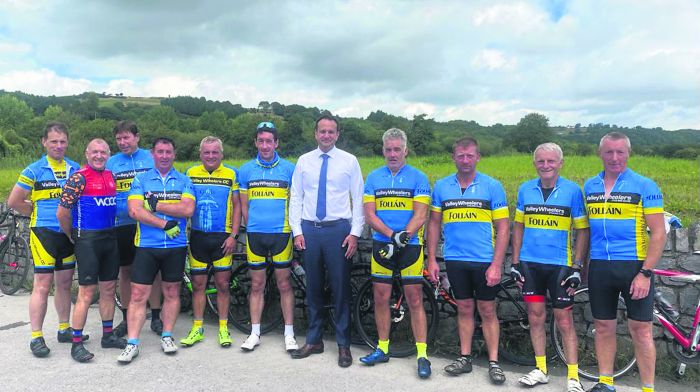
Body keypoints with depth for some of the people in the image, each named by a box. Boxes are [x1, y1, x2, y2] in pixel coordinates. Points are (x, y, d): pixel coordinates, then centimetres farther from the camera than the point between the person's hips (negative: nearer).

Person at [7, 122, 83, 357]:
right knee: (42, 285, -4)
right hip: (44, 232, -4)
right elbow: (14, 201, -3)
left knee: (65, 283, 13)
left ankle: (64, 329, 24)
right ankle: (36, 337, 4)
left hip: (69, 233, 4)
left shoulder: (76, 169, 7)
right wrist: (37, 213, 1)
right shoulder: (34, 170, -5)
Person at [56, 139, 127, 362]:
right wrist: (72, 236, -2)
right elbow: (62, 212, -13)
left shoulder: (110, 176, 11)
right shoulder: (79, 178, -11)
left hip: (110, 238, 7)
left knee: (109, 289, 12)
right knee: (87, 292, -4)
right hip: (88, 240, -7)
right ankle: (76, 344, 5)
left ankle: (108, 335, 24)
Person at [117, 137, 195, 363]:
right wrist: (165, 224, -16)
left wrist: (157, 205, -13)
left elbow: (188, 209, -10)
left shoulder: (184, 181, 5)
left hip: (176, 246, 1)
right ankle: (132, 343, 8)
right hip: (146, 246, -1)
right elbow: (135, 211, -9)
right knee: (138, 295, 0)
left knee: (172, 292, 11)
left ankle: (167, 336, 24)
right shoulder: (140, 180, 4)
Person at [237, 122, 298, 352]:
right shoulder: (247, 169, 8)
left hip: (281, 234, -2)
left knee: (284, 284, 3)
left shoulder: (289, 169, 3)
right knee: (257, 285, 10)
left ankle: (289, 334, 14)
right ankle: (255, 333, 21)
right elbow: (244, 206, 12)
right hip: (255, 235, 2)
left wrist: (291, 229, 1)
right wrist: (251, 228, 8)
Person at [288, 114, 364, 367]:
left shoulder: (349, 161, 2)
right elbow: (295, 198, 8)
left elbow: (359, 199, 1)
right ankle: (314, 340, 23)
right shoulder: (304, 161, 8)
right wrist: (297, 231, 0)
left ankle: (343, 345, 14)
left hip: (339, 230, -2)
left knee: (340, 287, 1)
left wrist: (355, 233, -7)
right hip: (309, 230, 2)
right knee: (313, 287, 10)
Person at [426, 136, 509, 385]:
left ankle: (494, 362, 18)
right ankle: (465, 358, 24)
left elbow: (502, 227, -4)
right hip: (455, 260, 2)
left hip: (485, 261, -2)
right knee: (464, 309, 12)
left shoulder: (492, 186, -3)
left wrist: (496, 265, -11)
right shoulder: (441, 186, 5)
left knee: (487, 311, 6)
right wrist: (432, 260, 4)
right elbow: (434, 223, 9)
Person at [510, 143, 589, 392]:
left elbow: (582, 230, -1)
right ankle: (541, 370, 23)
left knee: (564, 320, 2)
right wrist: (515, 262, 5)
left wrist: (577, 267, -7)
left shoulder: (572, 191, -3)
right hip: (530, 264, 3)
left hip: (560, 266, -3)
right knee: (535, 317, 9)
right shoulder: (525, 189, 5)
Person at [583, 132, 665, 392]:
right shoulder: (590, 186, 9)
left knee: (640, 330, 1)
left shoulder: (644, 186, -4)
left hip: (635, 266, -4)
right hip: (599, 268, 4)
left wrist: (645, 273, -14)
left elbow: (658, 233, -7)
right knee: (604, 327, 11)